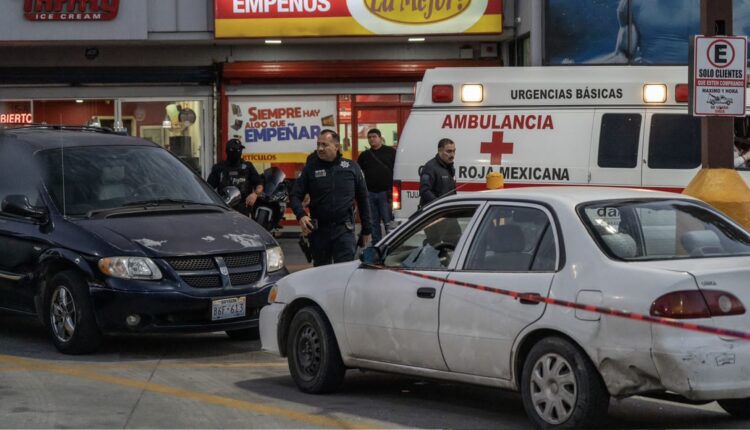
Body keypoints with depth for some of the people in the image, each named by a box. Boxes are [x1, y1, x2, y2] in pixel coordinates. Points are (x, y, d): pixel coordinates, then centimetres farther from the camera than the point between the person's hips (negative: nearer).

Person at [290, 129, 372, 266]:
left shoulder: (351, 167, 4)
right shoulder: (311, 168, 3)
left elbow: (363, 199, 9)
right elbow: (296, 195, 3)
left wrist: (366, 230, 9)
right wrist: (301, 215, -18)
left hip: (344, 230, -1)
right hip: (319, 230, 1)